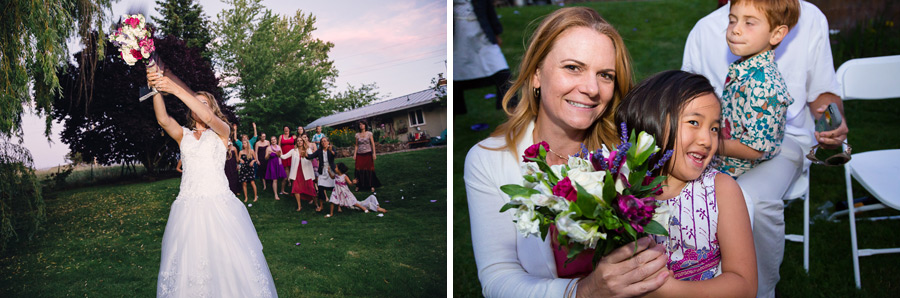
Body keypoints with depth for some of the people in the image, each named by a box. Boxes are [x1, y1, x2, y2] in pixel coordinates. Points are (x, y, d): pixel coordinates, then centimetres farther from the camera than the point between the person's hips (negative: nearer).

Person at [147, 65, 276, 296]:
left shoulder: (221, 132, 6)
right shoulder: (183, 135, 14)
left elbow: (208, 117, -16)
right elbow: (163, 119, -6)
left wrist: (176, 89, -24)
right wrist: (157, 90, -24)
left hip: (218, 206, -3)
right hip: (188, 206, 3)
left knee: (228, 262, -3)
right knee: (187, 265, 3)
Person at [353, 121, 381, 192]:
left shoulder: (369, 133, 2)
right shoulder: (357, 135, 8)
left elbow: (373, 144, 0)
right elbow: (356, 145, 11)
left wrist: (374, 153, -7)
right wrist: (354, 154, 4)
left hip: (368, 154, -2)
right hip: (360, 155, 2)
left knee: (369, 169, -3)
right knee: (359, 170, -2)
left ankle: (372, 186, 2)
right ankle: (358, 186, 6)